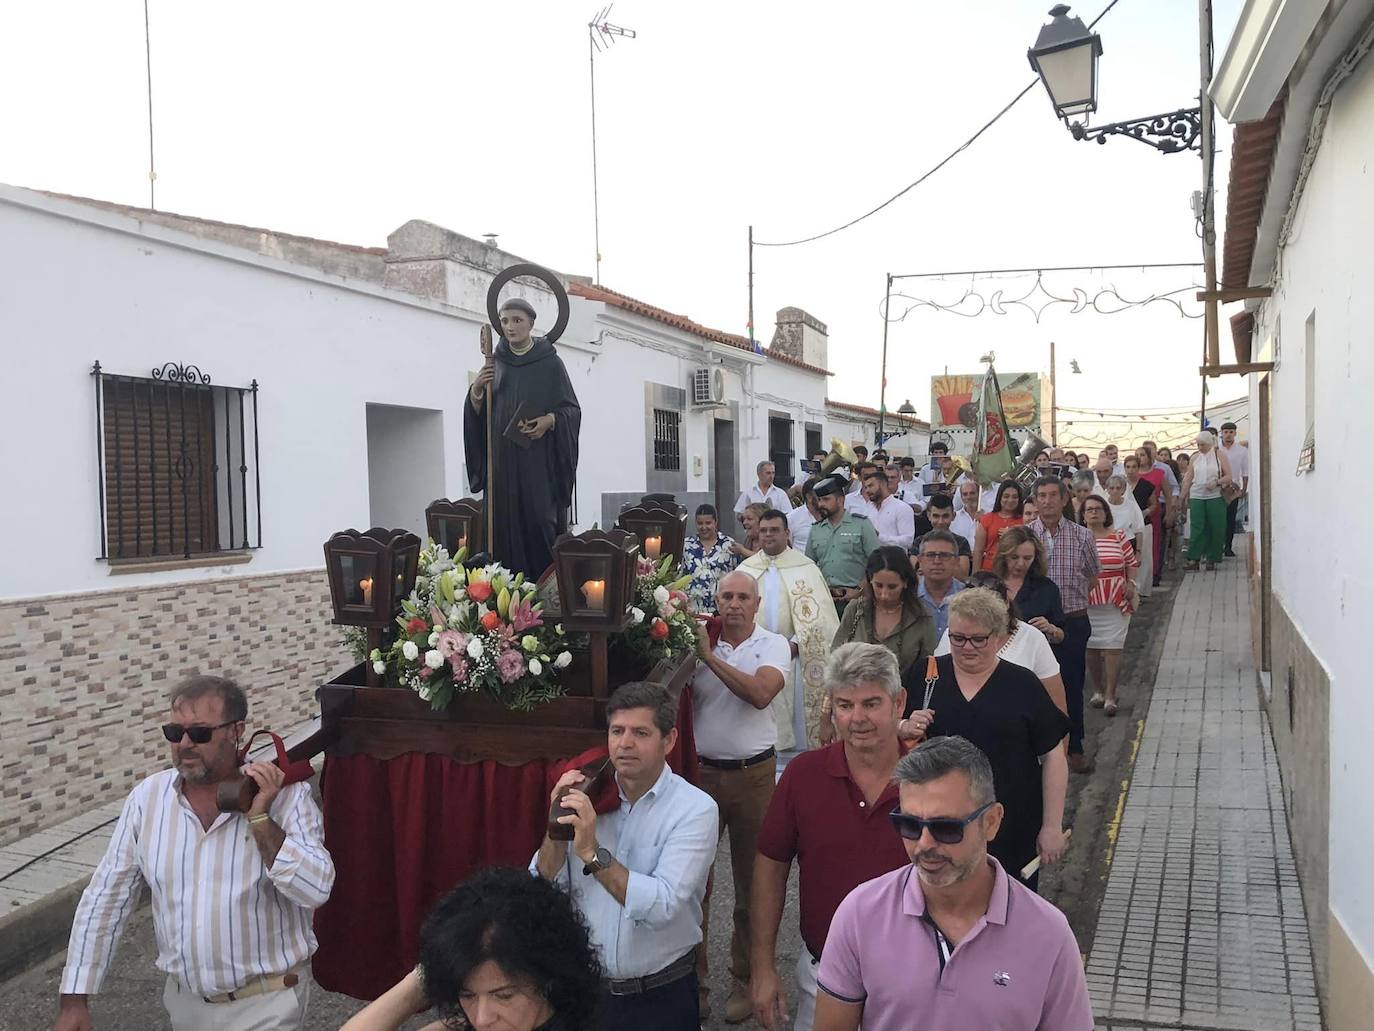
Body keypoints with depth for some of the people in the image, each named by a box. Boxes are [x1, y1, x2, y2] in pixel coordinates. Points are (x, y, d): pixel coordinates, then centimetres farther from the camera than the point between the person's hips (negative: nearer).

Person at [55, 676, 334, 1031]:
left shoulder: (286, 795, -15)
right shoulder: (147, 797, -4)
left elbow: (315, 891, -23)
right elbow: (105, 899, 1)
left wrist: (260, 819, -28)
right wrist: (74, 1000, 0)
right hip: (185, 1001, 4)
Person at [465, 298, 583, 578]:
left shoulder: (550, 363, 1)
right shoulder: (494, 364, 12)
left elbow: (572, 409, 1)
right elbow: (479, 414, 12)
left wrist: (549, 420, -18)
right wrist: (477, 390, -8)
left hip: (539, 461, -3)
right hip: (503, 461, 3)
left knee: (539, 521, -10)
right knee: (505, 523, -1)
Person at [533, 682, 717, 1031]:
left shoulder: (695, 808, -16)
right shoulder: (589, 796, -5)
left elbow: (661, 906, -27)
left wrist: (592, 852, -31)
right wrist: (557, 826, -19)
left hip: (660, 997, -3)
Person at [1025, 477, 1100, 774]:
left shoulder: (1082, 536, -1)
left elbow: (1092, 576, 12)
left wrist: (1072, 598, 5)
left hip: (1072, 622, 0)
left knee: (1072, 685, 7)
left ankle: (1075, 748, 22)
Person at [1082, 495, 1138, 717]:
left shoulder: (1118, 537, 5)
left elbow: (1131, 563, 12)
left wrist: (1131, 583, -1)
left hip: (1115, 602, 0)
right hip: (1086, 602, 0)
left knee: (1113, 648, -4)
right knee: (1091, 648, 7)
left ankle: (1110, 696, 0)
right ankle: (1097, 690, 23)